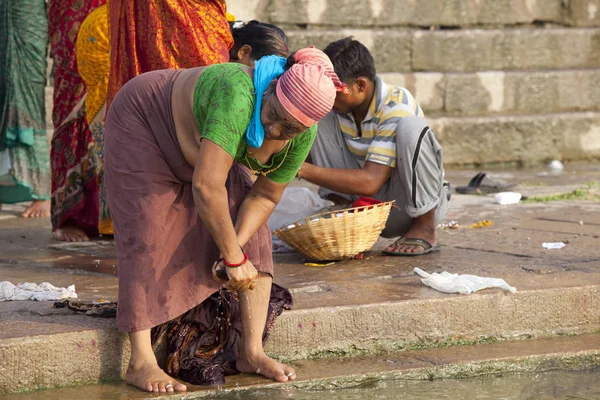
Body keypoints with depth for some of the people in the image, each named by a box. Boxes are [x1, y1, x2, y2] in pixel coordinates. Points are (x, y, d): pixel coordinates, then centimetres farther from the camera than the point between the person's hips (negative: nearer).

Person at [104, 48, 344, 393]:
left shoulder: (302, 136, -21)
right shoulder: (239, 96, -43)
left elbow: (264, 196, -9)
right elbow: (207, 186, -46)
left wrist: (236, 248, -25)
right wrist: (233, 257, -36)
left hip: (198, 141, 7)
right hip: (145, 122, -7)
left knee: (253, 234, -3)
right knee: (150, 237, -15)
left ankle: (252, 351, 0)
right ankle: (141, 362, -14)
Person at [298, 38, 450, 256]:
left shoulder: (396, 110, -25)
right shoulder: (342, 105, -5)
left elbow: (369, 182, -33)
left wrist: (303, 170, -35)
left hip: (419, 204, -5)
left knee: (410, 127, -32)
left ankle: (424, 228, -18)